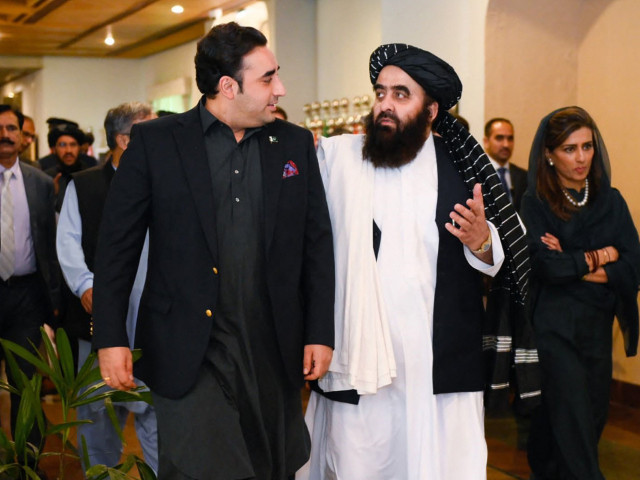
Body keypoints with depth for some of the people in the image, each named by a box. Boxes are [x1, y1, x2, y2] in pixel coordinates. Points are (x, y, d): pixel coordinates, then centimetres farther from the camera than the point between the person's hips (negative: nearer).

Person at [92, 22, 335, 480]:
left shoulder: (295, 144, 7)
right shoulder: (155, 141, -2)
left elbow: (318, 243, 8)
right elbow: (117, 244, -1)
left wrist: (320, 334, 4)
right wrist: (111, 338, -5)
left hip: (275, 354, 3)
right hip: (189, 355, -3)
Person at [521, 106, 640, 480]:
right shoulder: (535, 203, -4)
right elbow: (544, 266, -18)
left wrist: (573, 265, -11)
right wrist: (599, 257, -7)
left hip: (599, 326, 5)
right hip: (555, 326, -4)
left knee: (594, 417, 10)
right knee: (572, 420, -8)